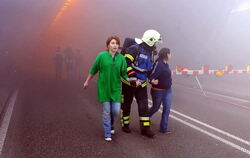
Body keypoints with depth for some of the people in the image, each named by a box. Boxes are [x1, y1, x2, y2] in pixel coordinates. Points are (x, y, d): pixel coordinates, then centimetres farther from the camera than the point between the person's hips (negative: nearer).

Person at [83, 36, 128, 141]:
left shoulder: (121, 58, -1)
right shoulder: (101, 56, -6)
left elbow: (124, 74, 2)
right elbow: (93, 70, 5)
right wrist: (87, 81, 13)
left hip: (116, 88, 2)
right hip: (103, 88, -2)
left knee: (116, 111, 0)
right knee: (106, 112, 2)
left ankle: (111, 125, 34)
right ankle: (107, 134, 17)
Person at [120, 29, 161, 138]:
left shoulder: (150, 52, 9)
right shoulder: (134, 49, -18)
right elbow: (126, 64, -25)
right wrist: (133, 79, -29)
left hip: (141, 84, 7)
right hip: (128, 82, -6)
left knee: (144, 105, 1)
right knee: (126, 105, 9)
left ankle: (145, 128, 7)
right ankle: (125, 125, 25)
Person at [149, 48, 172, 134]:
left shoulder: (166, 64, 3)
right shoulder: (158, 63, -22)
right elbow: (151, 76, -28)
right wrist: (153, 81, -45)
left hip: (168, 90, 7)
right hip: (158, 91, -7)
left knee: (167, 109, 2)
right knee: (156, 107, 13)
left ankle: (164, 128, 12)